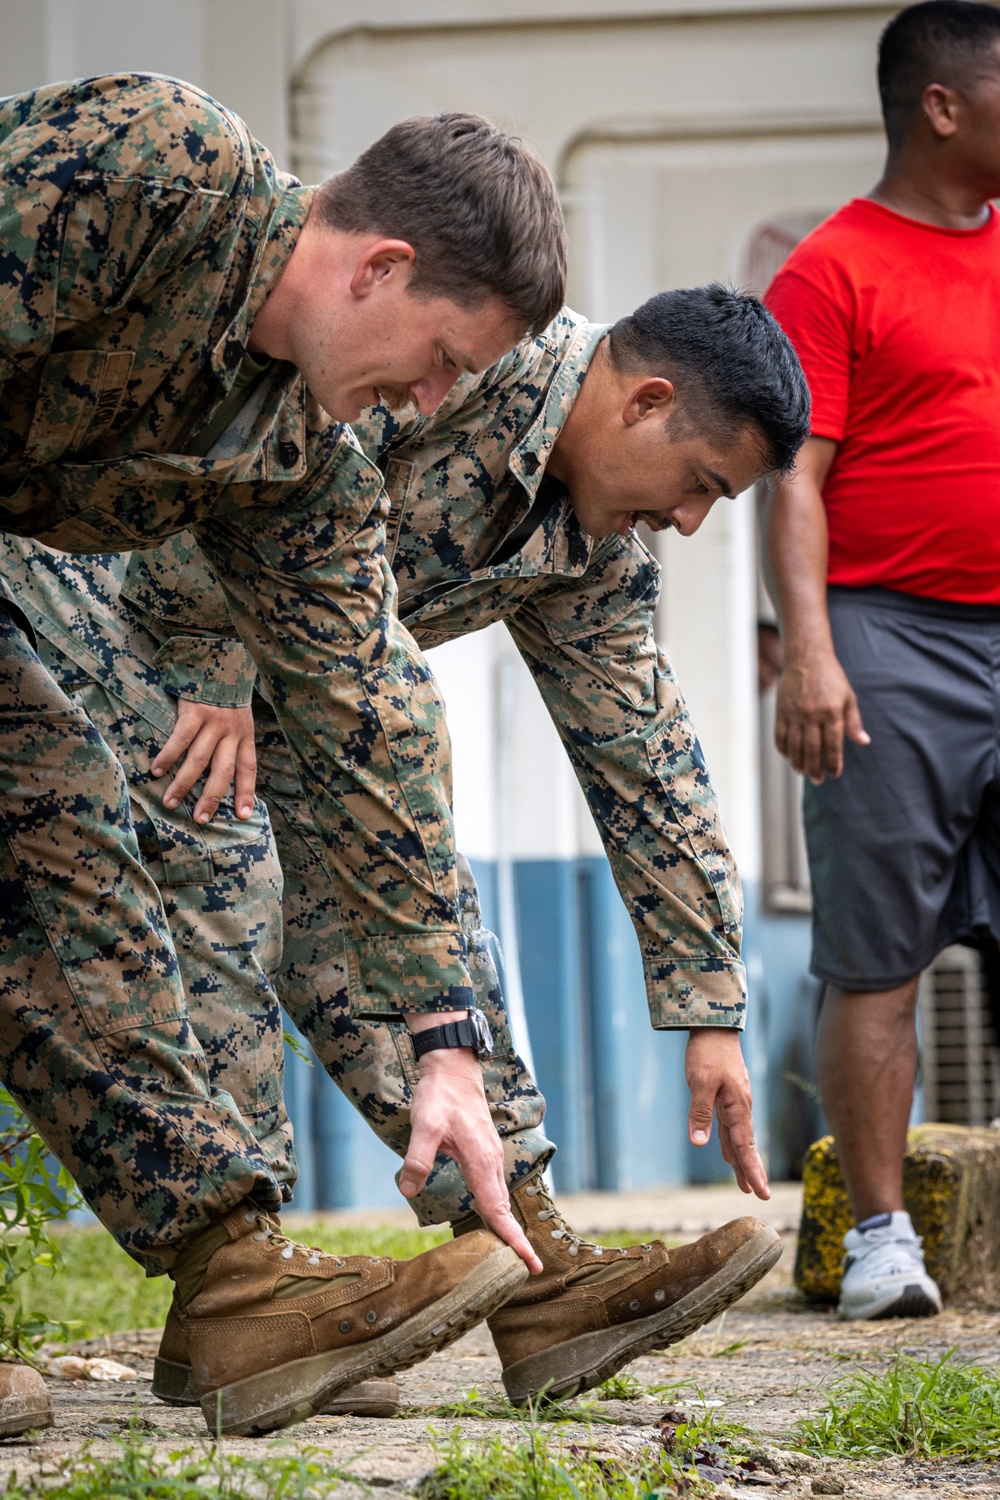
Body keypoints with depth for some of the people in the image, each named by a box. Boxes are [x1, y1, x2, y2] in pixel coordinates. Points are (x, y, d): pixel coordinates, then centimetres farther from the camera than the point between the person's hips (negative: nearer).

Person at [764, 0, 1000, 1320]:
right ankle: (881, 1234, 0)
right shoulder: (832, 272, -2)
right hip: (894, 641, -6)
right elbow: (797, 478, -9)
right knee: (877, 953, -3)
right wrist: (808, 647, -19)